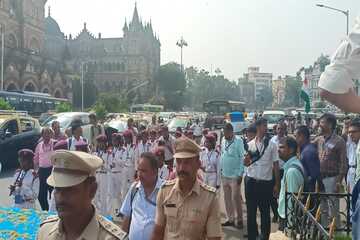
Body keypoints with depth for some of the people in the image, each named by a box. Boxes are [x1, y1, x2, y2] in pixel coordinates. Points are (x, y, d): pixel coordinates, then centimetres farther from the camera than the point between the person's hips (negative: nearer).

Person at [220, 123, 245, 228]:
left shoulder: (238, 141, -12)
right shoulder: (223, 140, 7)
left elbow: (242, 158, -13)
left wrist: (240, 174, -15)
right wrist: (221, 169, 12)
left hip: (235, 175, -6)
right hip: (224, 175, 6)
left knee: (236, 198, -1)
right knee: (227, 198, 12)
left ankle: (240, 219, 14)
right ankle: (230, 219, 23)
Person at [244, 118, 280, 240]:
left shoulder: (272, 144, -3)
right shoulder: (250, 144, 4)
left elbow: (276, 165, 0)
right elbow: (245, 163, 8)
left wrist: (277, 184, -1)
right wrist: (248, 155, -15)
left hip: (266, 182, -2)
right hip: (251, 181, 2)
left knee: (265, 211, 10)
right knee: (251, 210, 11)